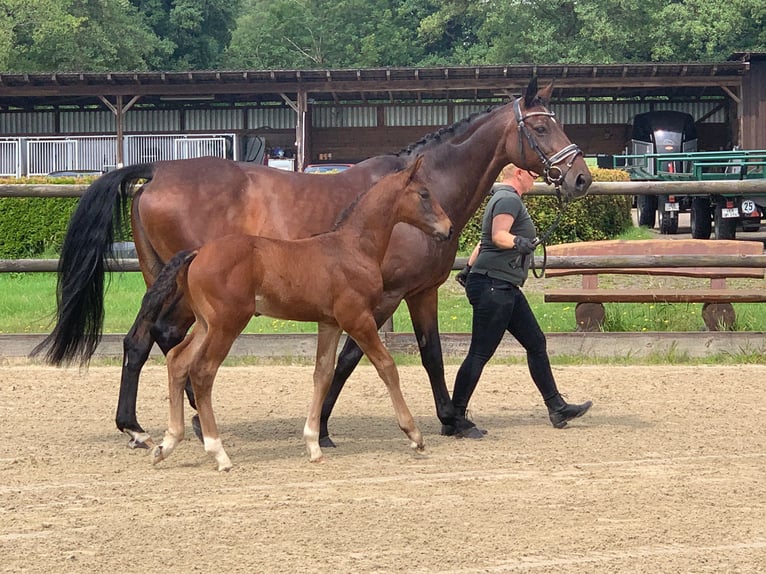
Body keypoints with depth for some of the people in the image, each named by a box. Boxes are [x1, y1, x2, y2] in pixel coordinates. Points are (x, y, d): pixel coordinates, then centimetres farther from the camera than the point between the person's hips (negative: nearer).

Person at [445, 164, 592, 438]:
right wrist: (519, 242, -45)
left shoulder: (504, 199, 20)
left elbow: (485, 240, 30)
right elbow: (498, 236, -28)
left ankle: (557, 408, 19)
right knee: (480, 353, -9)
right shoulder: (509, 200, -12)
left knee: (536, 343, 13)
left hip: (505, 289, 11)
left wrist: (469, 269, 37)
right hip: (494, 285, -11)